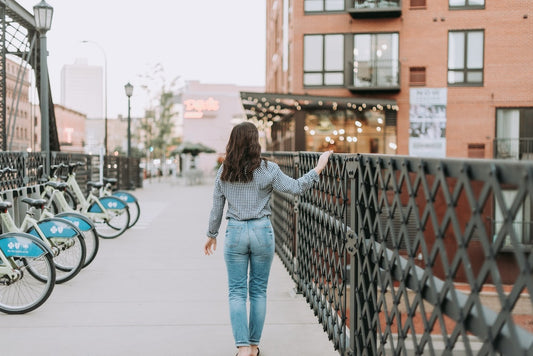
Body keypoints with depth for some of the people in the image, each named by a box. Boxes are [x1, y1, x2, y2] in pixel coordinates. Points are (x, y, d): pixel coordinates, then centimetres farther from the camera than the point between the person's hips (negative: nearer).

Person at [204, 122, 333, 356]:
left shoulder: (223, 172, 0)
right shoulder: (267, 169, -8)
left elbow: (216, 208, 6)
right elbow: (296, 188, -3)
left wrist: (212, 235, 19)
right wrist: (319, 168, 5)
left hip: (235, 232, 1)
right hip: (262, 231, -1)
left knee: (237, 292, 6)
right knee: (259, 290, 11)